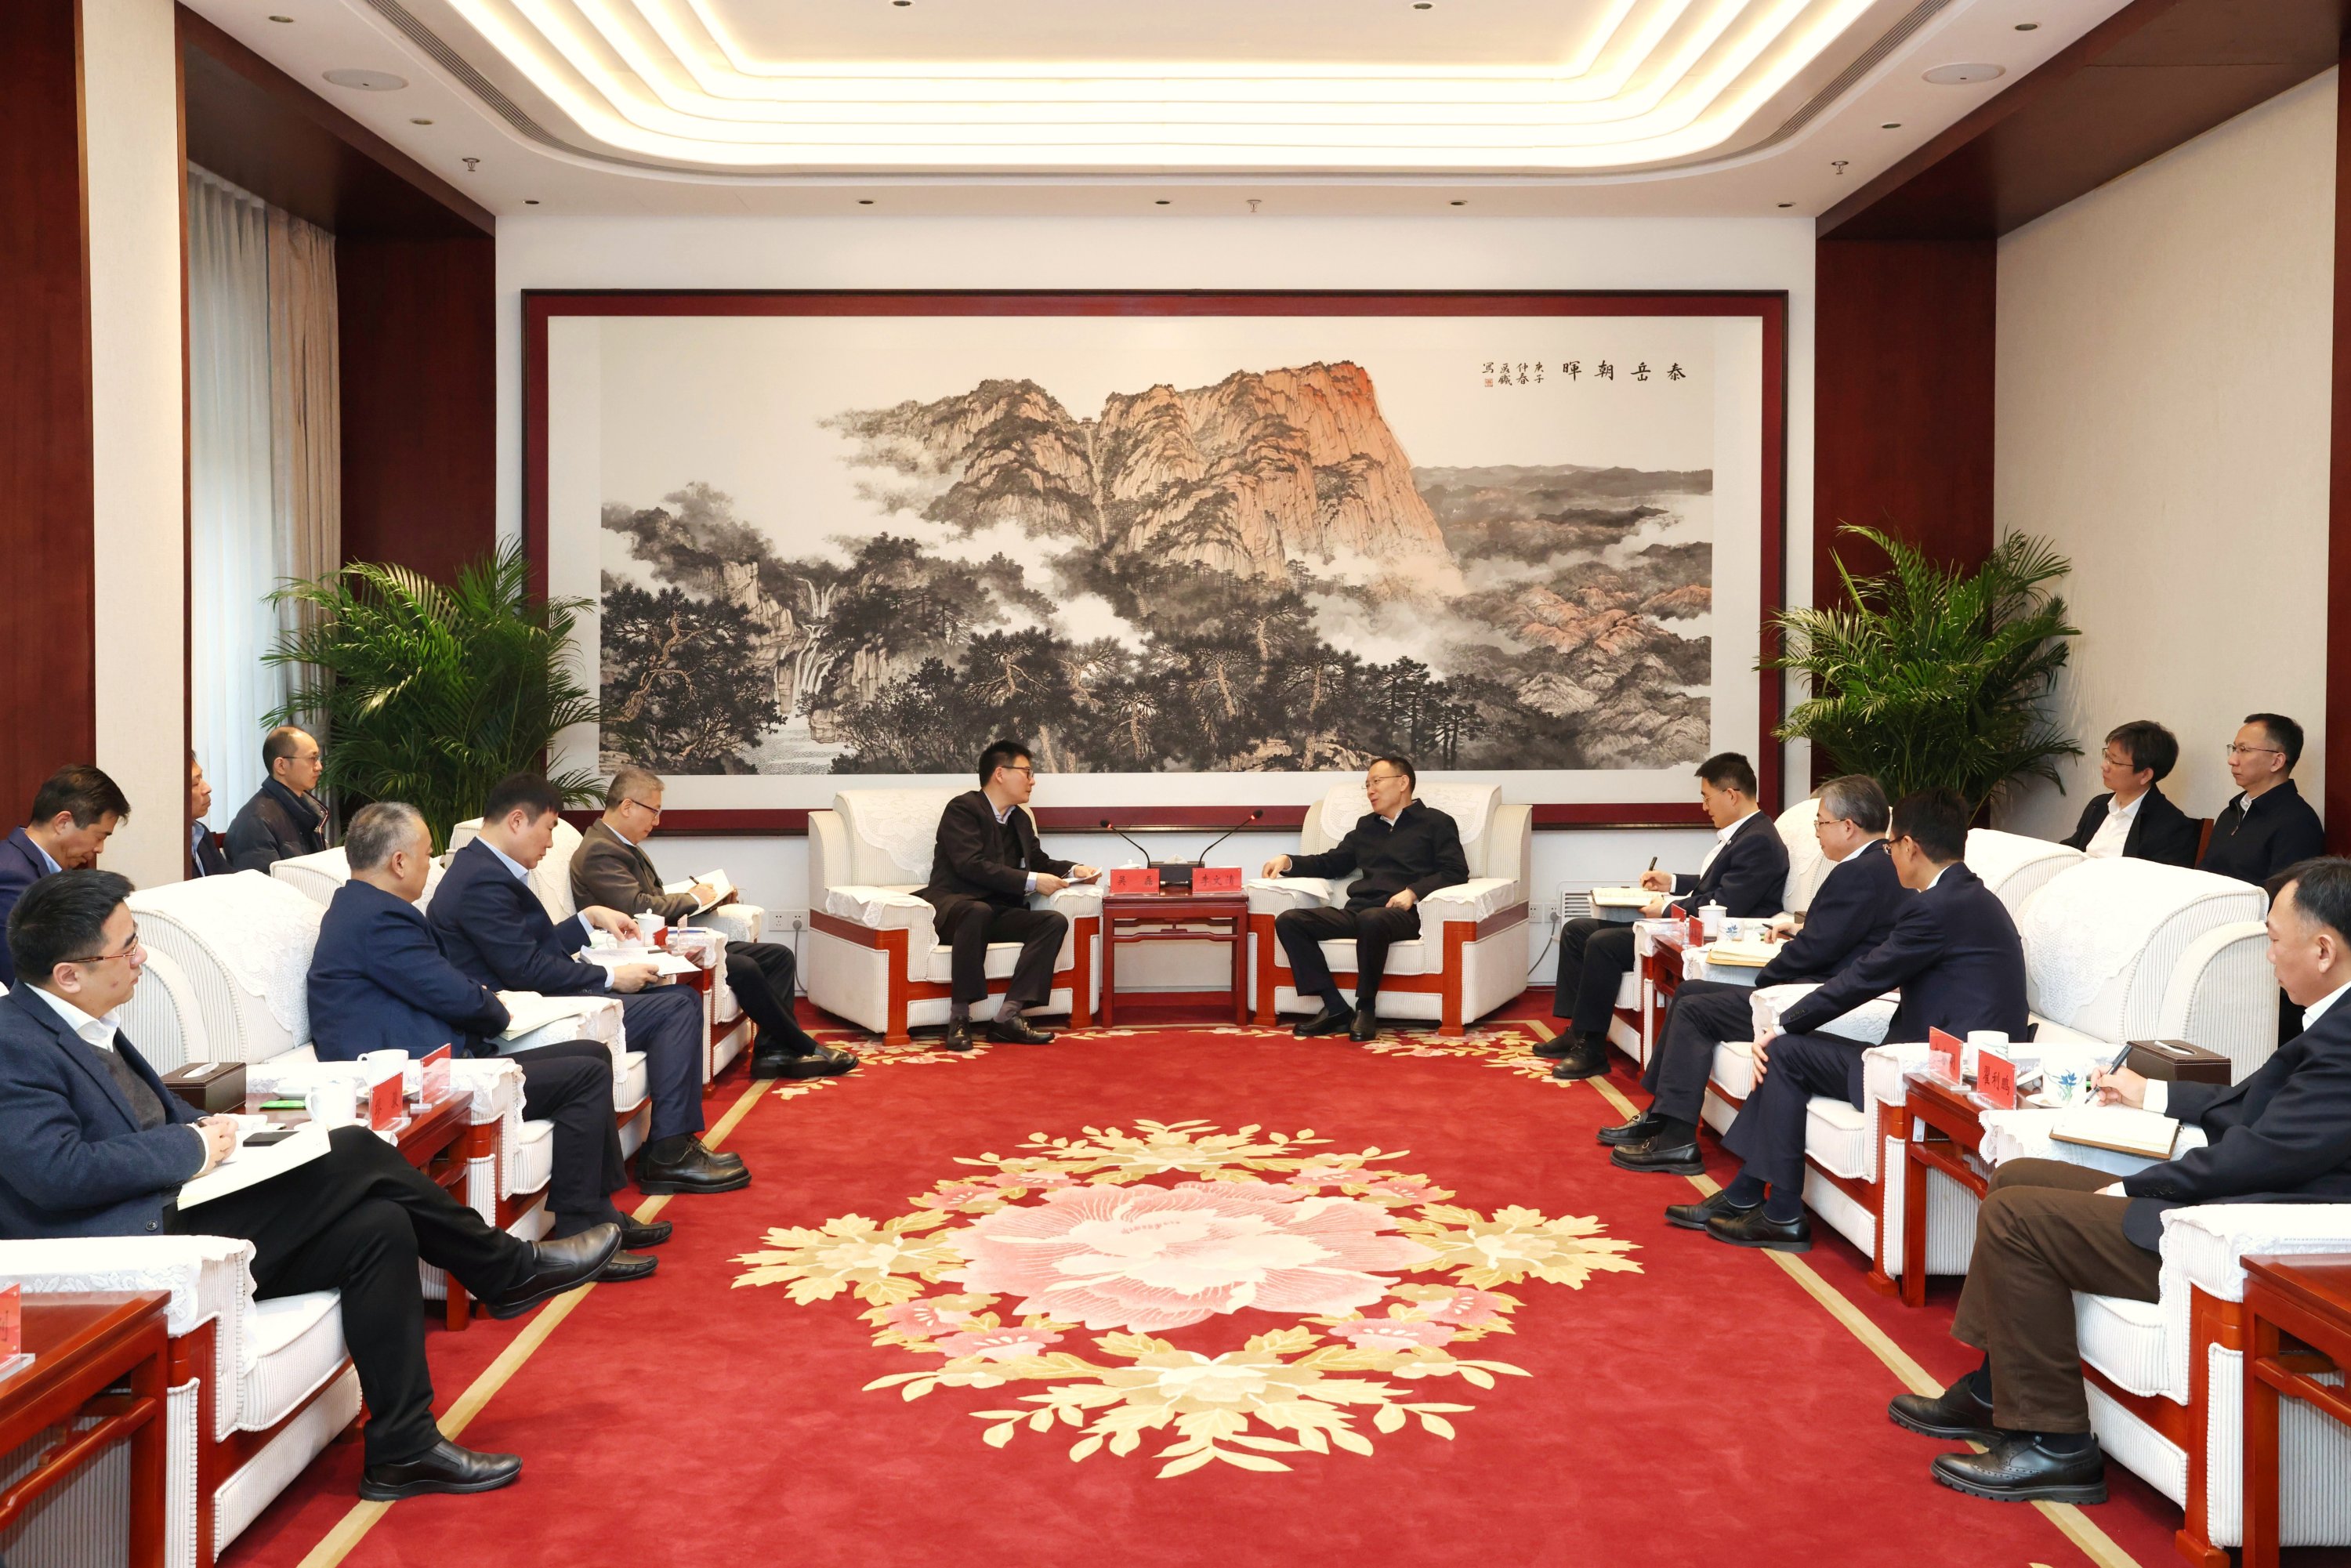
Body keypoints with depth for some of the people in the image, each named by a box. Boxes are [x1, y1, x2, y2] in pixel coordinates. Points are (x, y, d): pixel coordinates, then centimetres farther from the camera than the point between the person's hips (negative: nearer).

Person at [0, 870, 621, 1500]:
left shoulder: (84, 1024, 12)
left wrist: (202, 1126, 4)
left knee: (379, 1226, -6)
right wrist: (194, 1147, -15)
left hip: (172, 1215, 10)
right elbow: (56, 1172, -27)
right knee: (354, 1153, -18)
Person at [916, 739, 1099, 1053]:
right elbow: (971, 865, -19)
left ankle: (1008, 1015, -29)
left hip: (999, 914, 7)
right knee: (978, 911, -41)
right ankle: (959, 1017, -35)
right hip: (955, 908, -7)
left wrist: (1072, 871, 7)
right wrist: (1031, 881, -23)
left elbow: (1038, 860, 29)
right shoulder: (962, 809, -6)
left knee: (1055, 921, -19)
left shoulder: (1020, 819, 20)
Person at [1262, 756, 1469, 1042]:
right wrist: (1289, 862, 15)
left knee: (1372, 919, -42)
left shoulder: (1436, 822, 13)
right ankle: (1335, 1007, -23)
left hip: (1402, 913, -6)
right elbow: (1331, 863, 33)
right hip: (1356, 911, 6)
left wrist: (1413, 892, -14)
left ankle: (1366, 1009, -24)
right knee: (1288, 920, -18)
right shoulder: (1366, 826, 31)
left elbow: (1456, 872, 1)